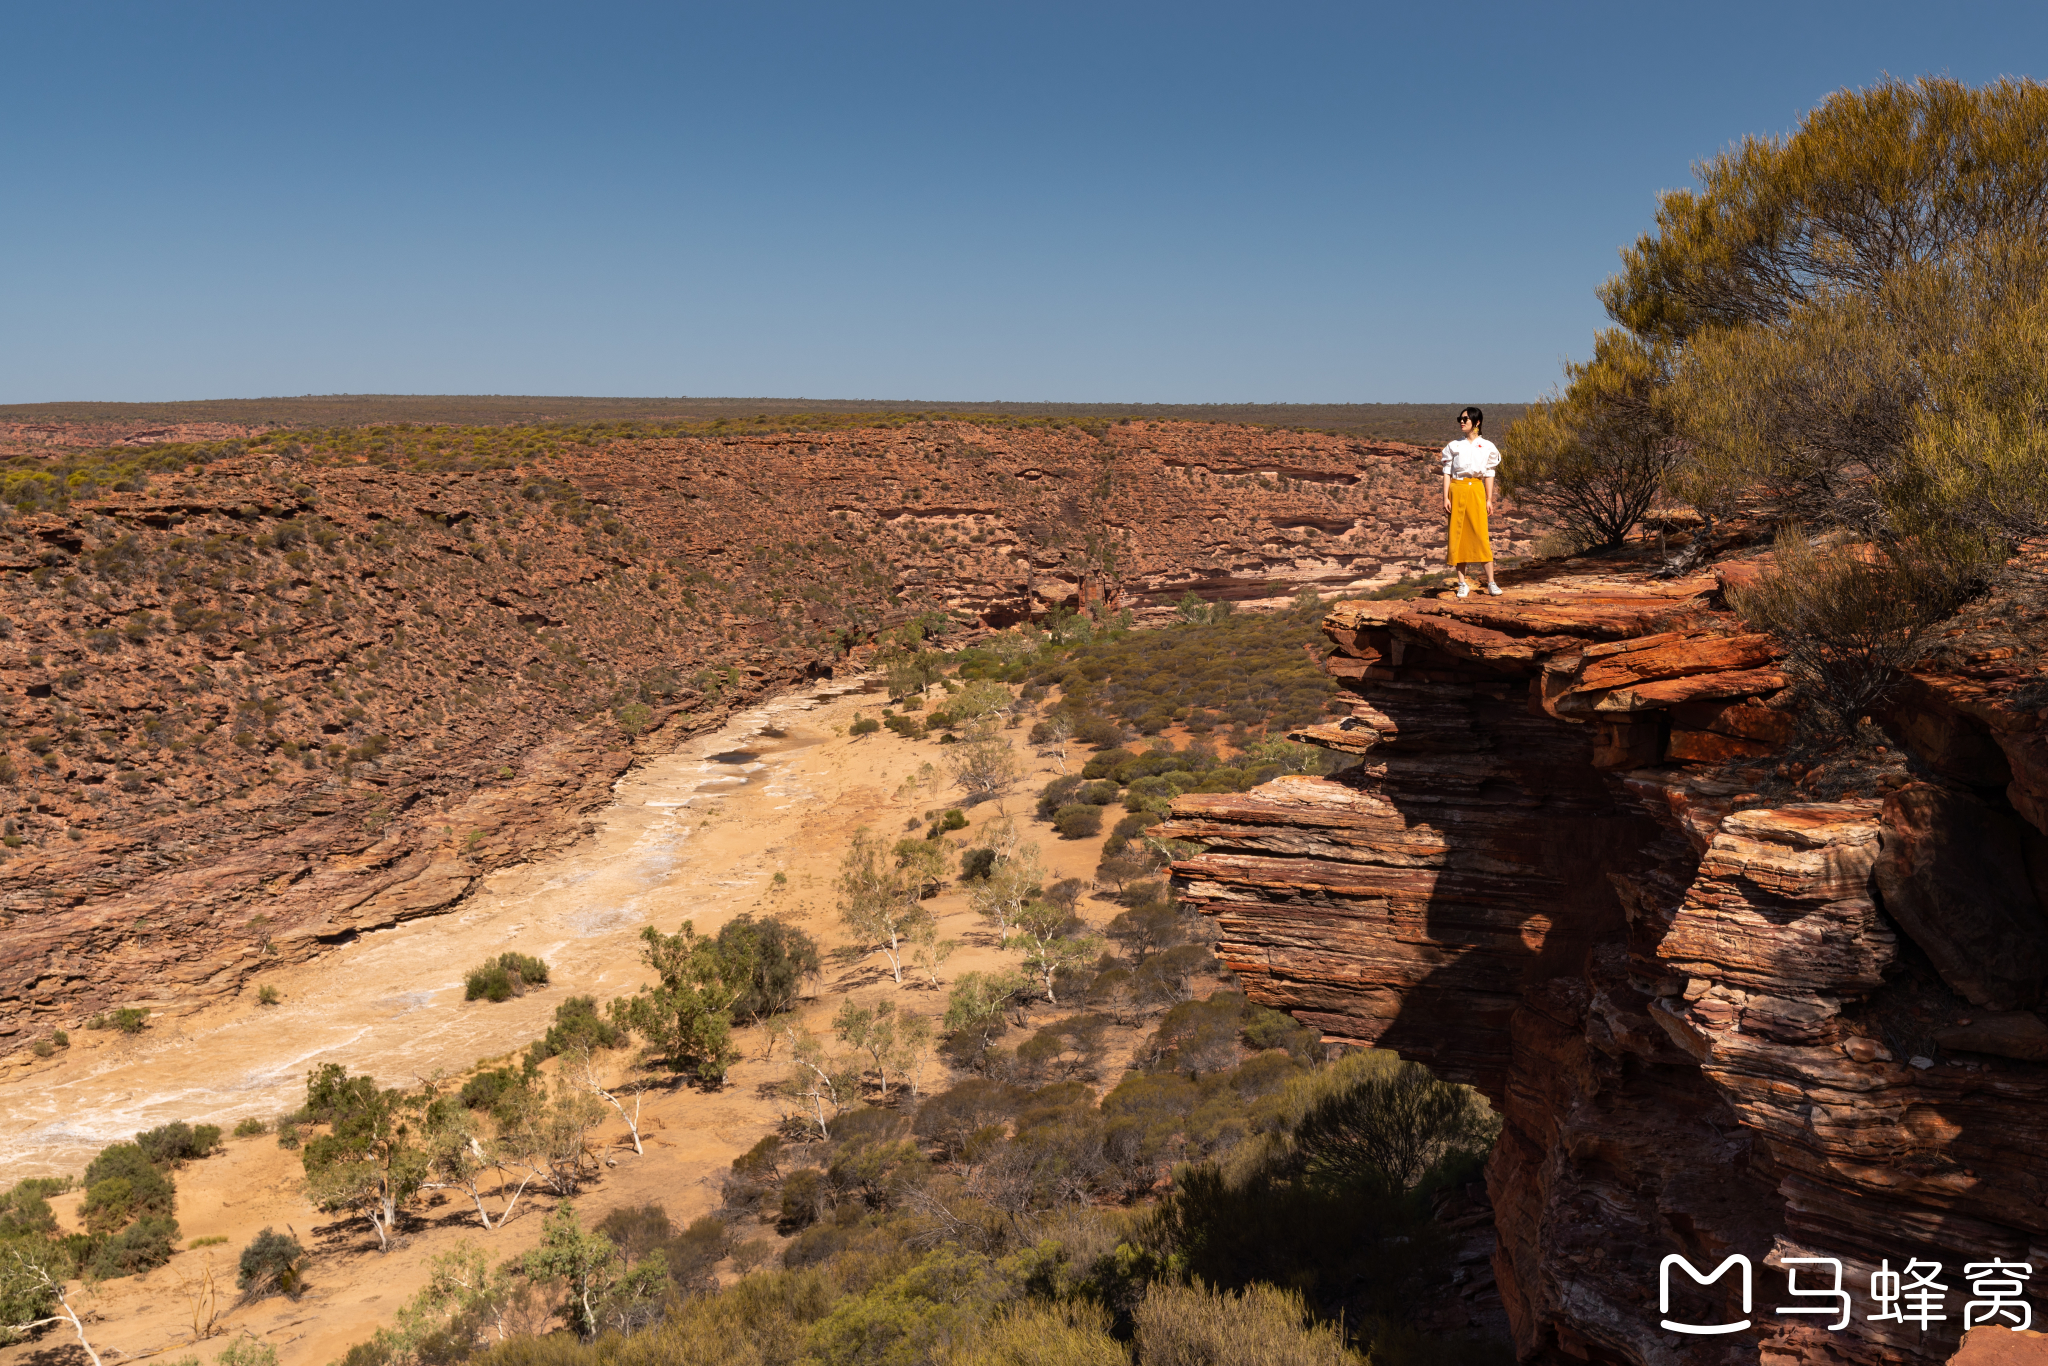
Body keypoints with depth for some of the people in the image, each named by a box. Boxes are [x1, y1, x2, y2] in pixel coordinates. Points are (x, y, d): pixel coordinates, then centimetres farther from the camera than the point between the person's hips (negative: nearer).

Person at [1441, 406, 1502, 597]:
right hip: (1457, 490, 1)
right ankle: (1462, 584, 5)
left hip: (1476, 490, -1)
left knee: (1481, 535, -8)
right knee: (1458, 535, -1)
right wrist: (1446, 498, -3)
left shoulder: (1487, 447, 7)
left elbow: (1489, 475, 8)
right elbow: (1447, 473, 6)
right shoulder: (1454, 446, 8)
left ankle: (1491, 582, -3)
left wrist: (1489, 500, 1)